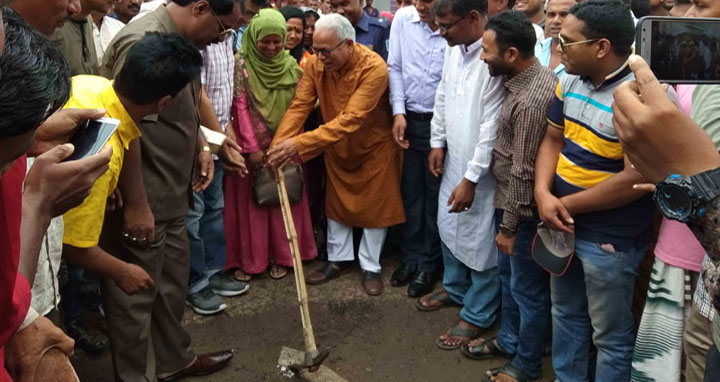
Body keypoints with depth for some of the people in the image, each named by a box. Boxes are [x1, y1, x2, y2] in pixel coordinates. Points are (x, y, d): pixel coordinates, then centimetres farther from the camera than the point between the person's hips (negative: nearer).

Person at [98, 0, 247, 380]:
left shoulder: (181, 41, 10)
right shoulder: (143, 42, -21)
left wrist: (202, 146, 13)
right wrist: (135, 205, -24)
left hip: (170, 195, 10)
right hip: (141, 201, -10)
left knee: (172, 283, 20)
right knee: (136, 293, 6)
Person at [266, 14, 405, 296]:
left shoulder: (374, 68, -33)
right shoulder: (315, 64, -16)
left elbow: (351, 119, -41)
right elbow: (299, 106, -19)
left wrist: (300, 144, -48)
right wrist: (279, 145, -34)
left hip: (374, 145, -5)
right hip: (337, 146, 5)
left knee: (374, 205, 7)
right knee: (336, 202, 15)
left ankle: (370, 267, 23)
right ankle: (339, 259, 32)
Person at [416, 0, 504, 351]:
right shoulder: (454, 48, 0)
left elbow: (493, 128, -24)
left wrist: (471, 179, -21)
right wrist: (437, 143, 14)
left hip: (482, 168, -8)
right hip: (454, 158, 8)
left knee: (480, 240, 6)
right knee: (448, 227, 22)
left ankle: (476, 316, 25)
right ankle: (455, 289, 45)